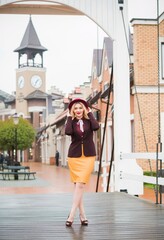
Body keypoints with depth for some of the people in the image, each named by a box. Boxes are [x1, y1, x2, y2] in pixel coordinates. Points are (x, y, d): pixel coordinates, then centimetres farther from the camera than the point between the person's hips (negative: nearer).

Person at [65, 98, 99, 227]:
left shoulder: (88, 120, 3)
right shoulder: (71, 122, 4)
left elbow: (96, 127, -19)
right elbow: (68, 132, -18)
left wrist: (90, 114, -7)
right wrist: (70, 117, -7)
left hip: (88, 156, -1)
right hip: (74, 156, 2)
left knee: (80, 185, -10)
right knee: (78, 185, 4)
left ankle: (72, 215, -9)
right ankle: (82, 215, 12)